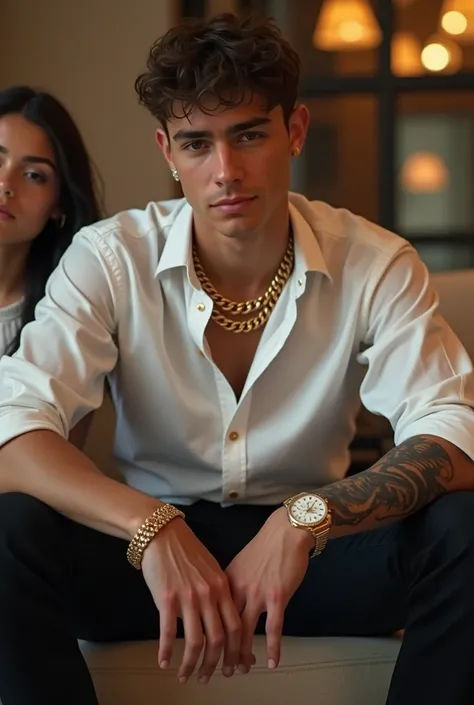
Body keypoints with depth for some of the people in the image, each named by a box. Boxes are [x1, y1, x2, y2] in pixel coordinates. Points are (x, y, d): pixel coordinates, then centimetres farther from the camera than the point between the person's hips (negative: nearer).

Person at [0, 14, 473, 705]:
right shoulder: (110, 260, -10)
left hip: (311, 545, 1)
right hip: (152, 543, 0)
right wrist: (151, 526, -38)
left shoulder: (375, 266, -9)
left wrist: (306, 518, -36)